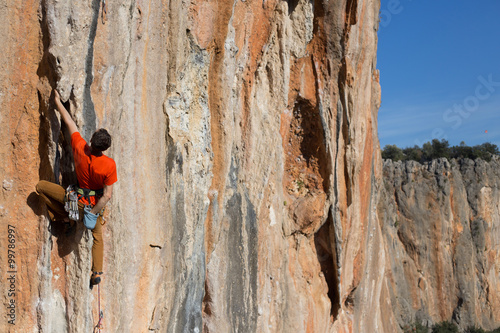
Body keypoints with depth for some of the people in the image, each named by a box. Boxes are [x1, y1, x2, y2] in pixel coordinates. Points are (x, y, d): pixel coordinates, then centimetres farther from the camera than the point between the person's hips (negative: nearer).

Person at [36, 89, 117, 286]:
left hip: (76, 198, 0)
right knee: (97, 235, 23)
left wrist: (58, 102, 1)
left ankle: (64, 218, 14)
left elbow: (70, 123, -12)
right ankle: (97, 272, 23)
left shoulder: (80, 148, -26)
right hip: (95, 202, 0)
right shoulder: (109, 165, -28)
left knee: (41, 187, 13)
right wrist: (93, 212, -12)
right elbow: (108, 195, -24)